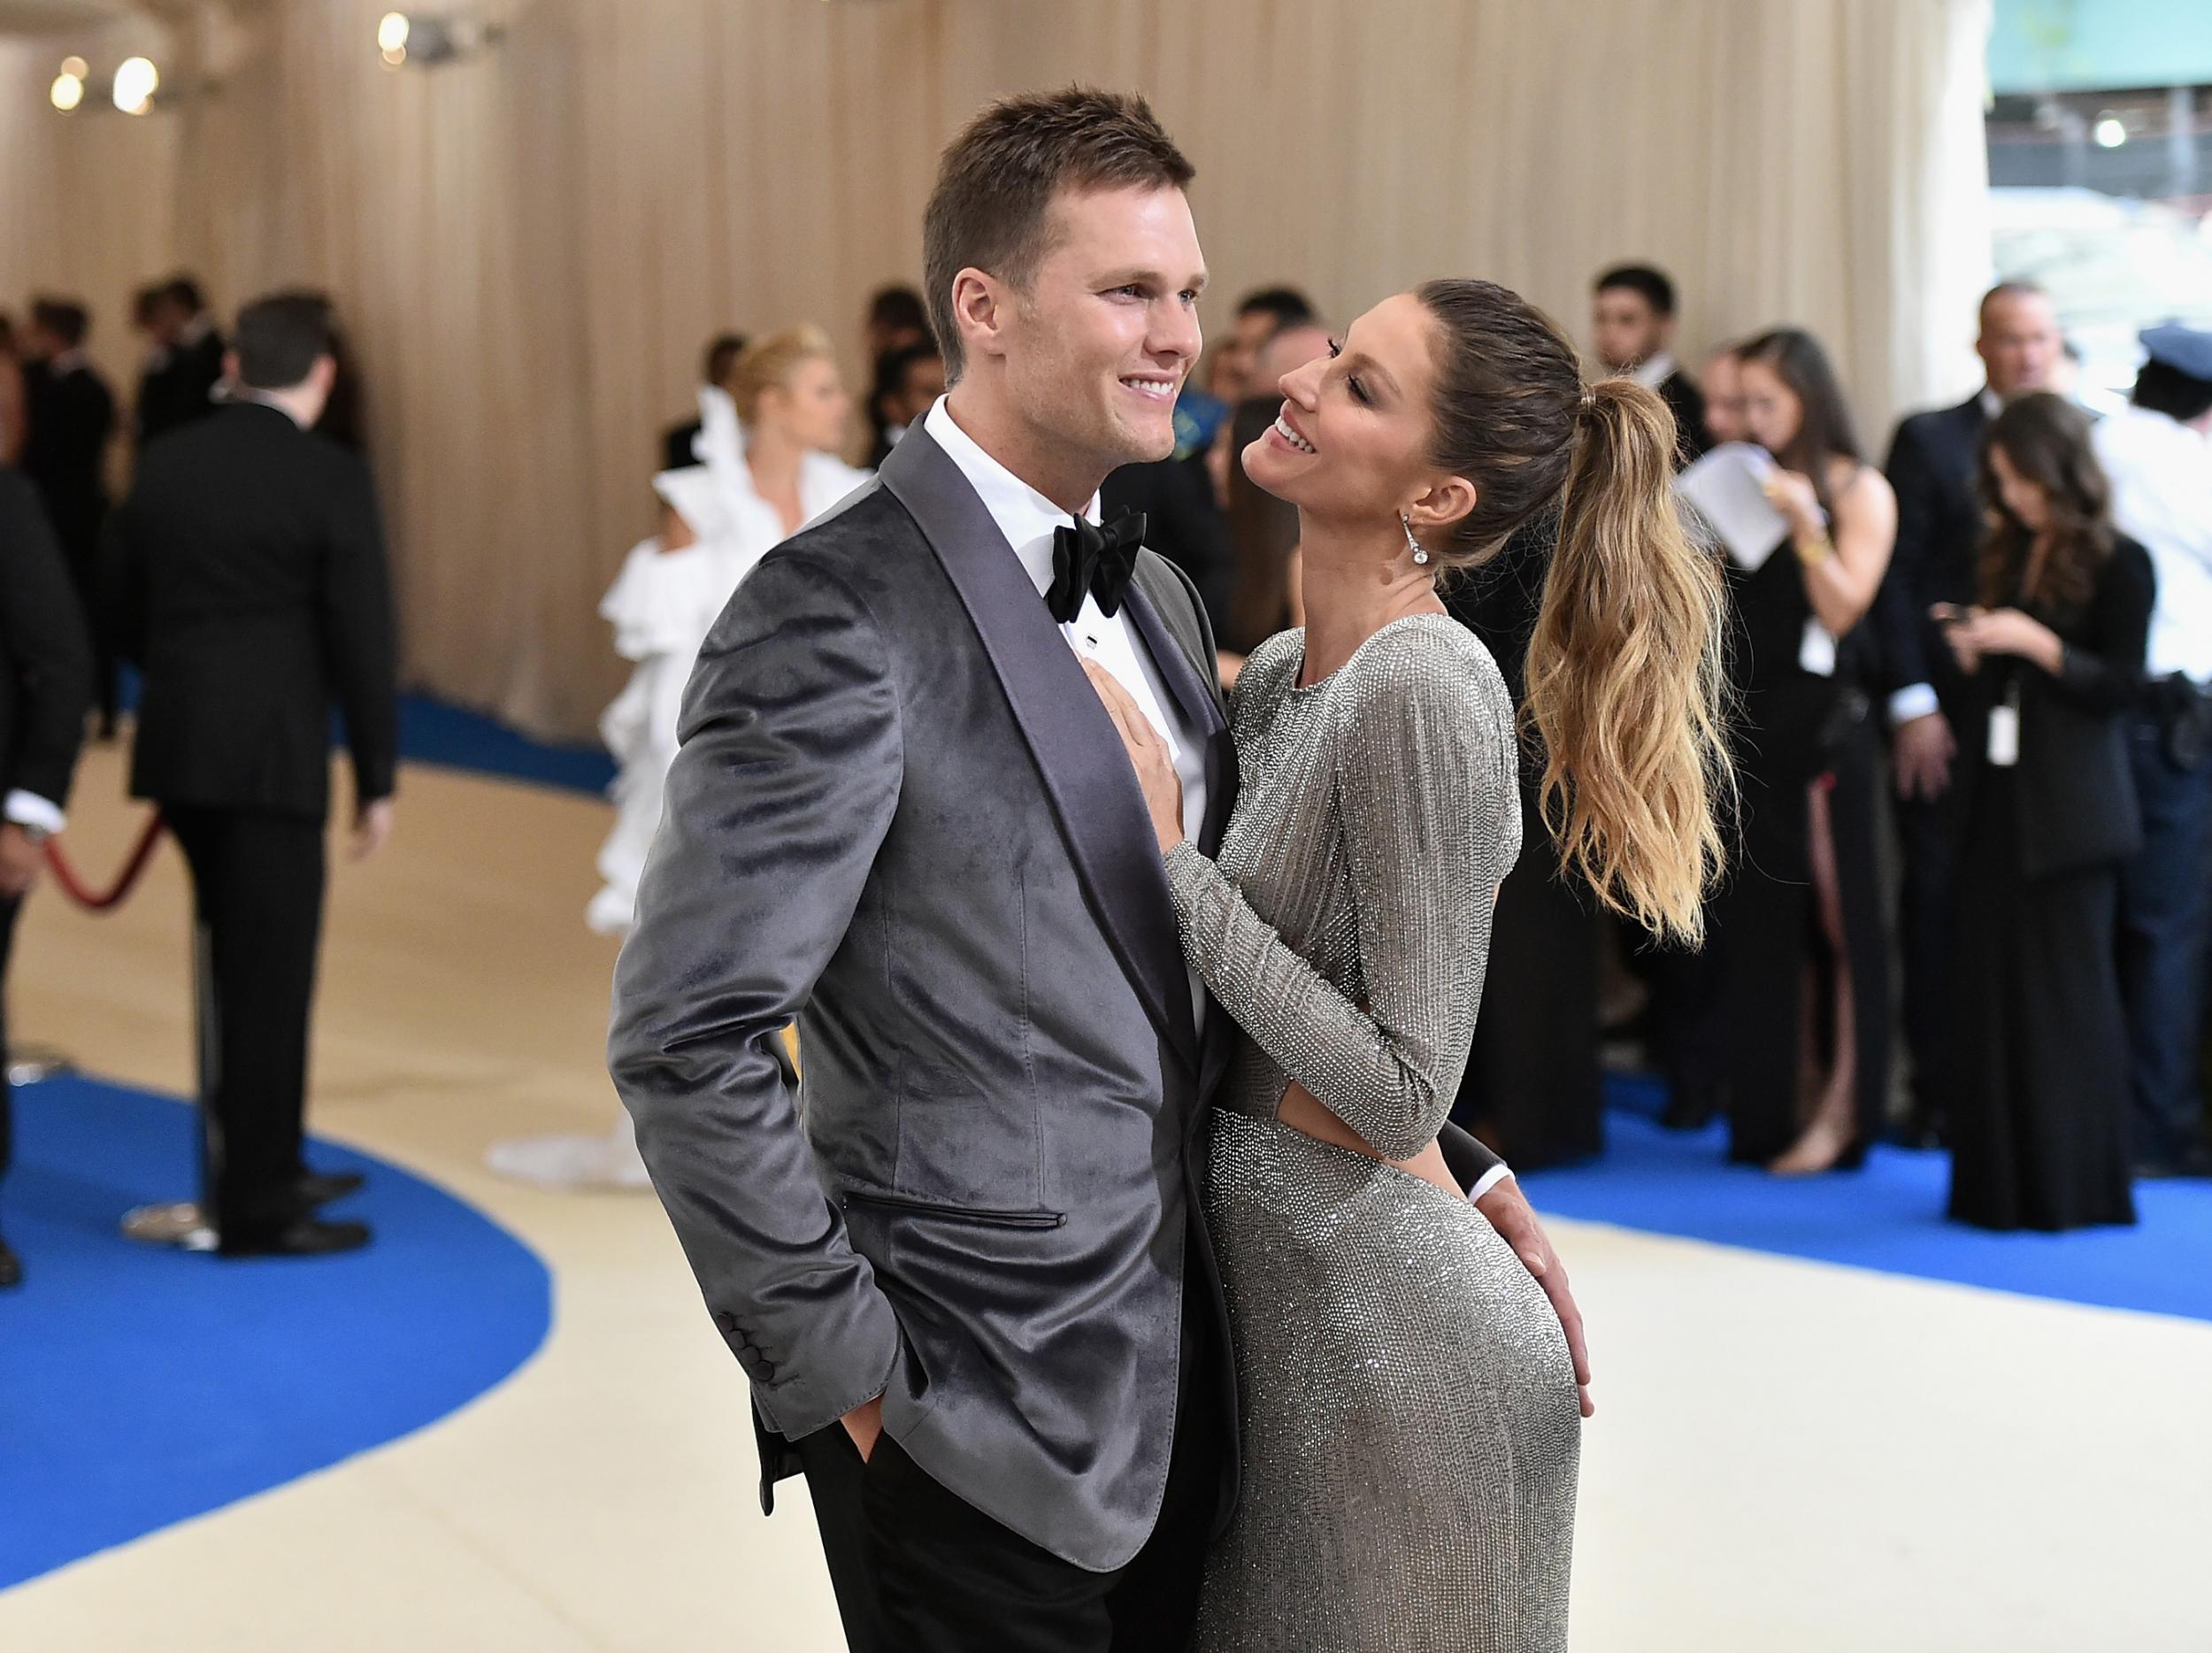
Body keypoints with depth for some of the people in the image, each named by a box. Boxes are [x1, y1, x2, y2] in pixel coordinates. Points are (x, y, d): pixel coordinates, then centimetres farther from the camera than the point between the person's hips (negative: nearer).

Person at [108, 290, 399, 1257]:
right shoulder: (331, 479, -11)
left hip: (177, 748, 6)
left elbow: (127, 609, 13)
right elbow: (363, 640, -11)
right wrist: (376, 778, -4)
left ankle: (262, 1167, 29)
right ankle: (255, 1211, 6)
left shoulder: (164, 465, 6)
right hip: (274, 757, -6)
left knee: (235, 967, 19)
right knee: (268, 980, 1)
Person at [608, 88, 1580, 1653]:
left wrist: (1449, 1166, 8)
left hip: (1175, 1387, 8)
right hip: (976, 1428, -8)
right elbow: (684, 1039, -20)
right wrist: (843, 1369, -16)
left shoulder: (1156, 596, 11)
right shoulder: (838, 617, -16)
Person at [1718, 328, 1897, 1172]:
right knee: (1759, 914, 8)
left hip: (1819, 719, -5)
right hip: (1745, 715, 6)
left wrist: (1805, 523, -20)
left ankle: (1842, 1110, 5)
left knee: (1834, 912, -2)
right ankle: (1776, 1099, 17)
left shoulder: (1859, 492, -2)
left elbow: (1842, 607, -10)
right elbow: (1718, 602, 10)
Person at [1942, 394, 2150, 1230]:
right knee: (1990, 988, 5)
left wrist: (2034, 643, -19)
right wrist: (1970, 651, -3)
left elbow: (2119, 686, -10)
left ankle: (2072, 1185, 5)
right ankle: (2000, 1183, 12)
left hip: (2068, 811, -6)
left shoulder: (2117, 564, -5)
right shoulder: (2005, 556, 13)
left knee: (2065, 993, -3)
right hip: (1997, 798, 6)